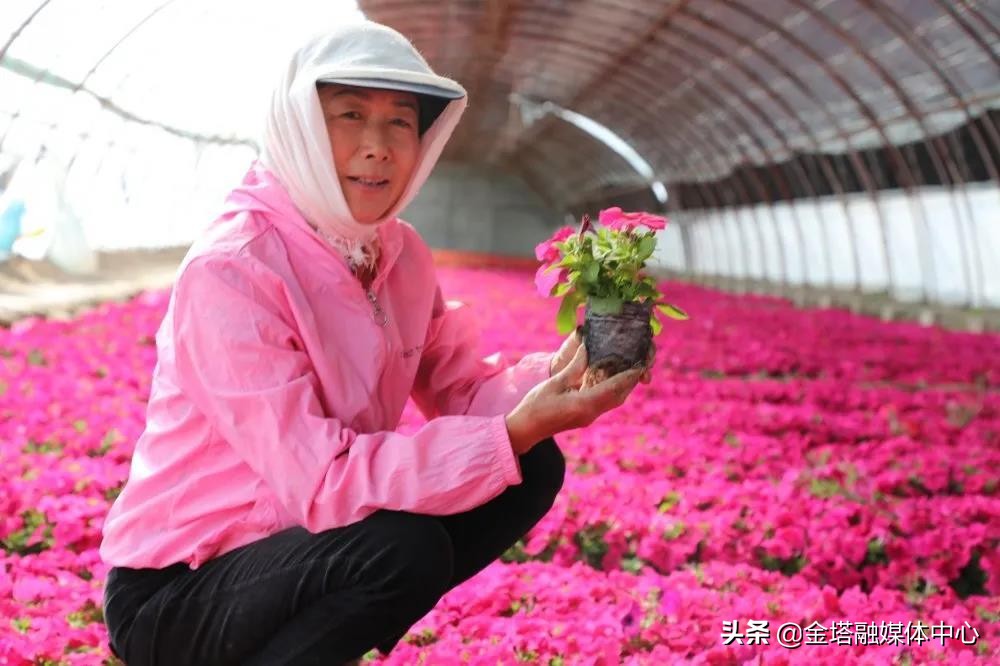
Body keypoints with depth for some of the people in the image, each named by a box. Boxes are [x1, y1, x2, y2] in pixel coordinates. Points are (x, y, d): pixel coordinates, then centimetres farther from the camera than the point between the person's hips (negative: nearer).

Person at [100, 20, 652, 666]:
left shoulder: (401, 253, 0)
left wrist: (563, 371, -18)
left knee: (534, 467, -2)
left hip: (300, 542, 8)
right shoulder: (230, 272, -24)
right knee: (405, 545, -33)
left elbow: (464, 390, 2)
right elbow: (319, 481, -30)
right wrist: (518, 432, -34)